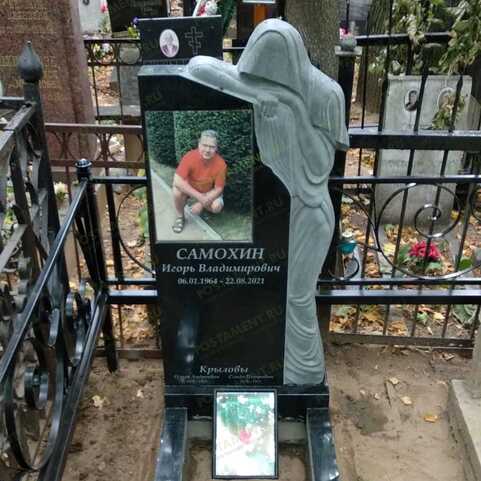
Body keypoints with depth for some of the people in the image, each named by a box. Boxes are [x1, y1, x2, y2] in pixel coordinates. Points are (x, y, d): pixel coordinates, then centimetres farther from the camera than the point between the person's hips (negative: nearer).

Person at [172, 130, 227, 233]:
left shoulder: (221, 164, -27)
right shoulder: (190, 157, -29)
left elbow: (218, 189, -19)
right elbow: (177, 181, -35)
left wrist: (201, 203, -30)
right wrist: (199, 197, -38)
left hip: (209, 192, 1)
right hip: (189, 189, 0)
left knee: (217, 207, -27)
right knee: (177, 190, -31)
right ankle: (180, 217, -4)